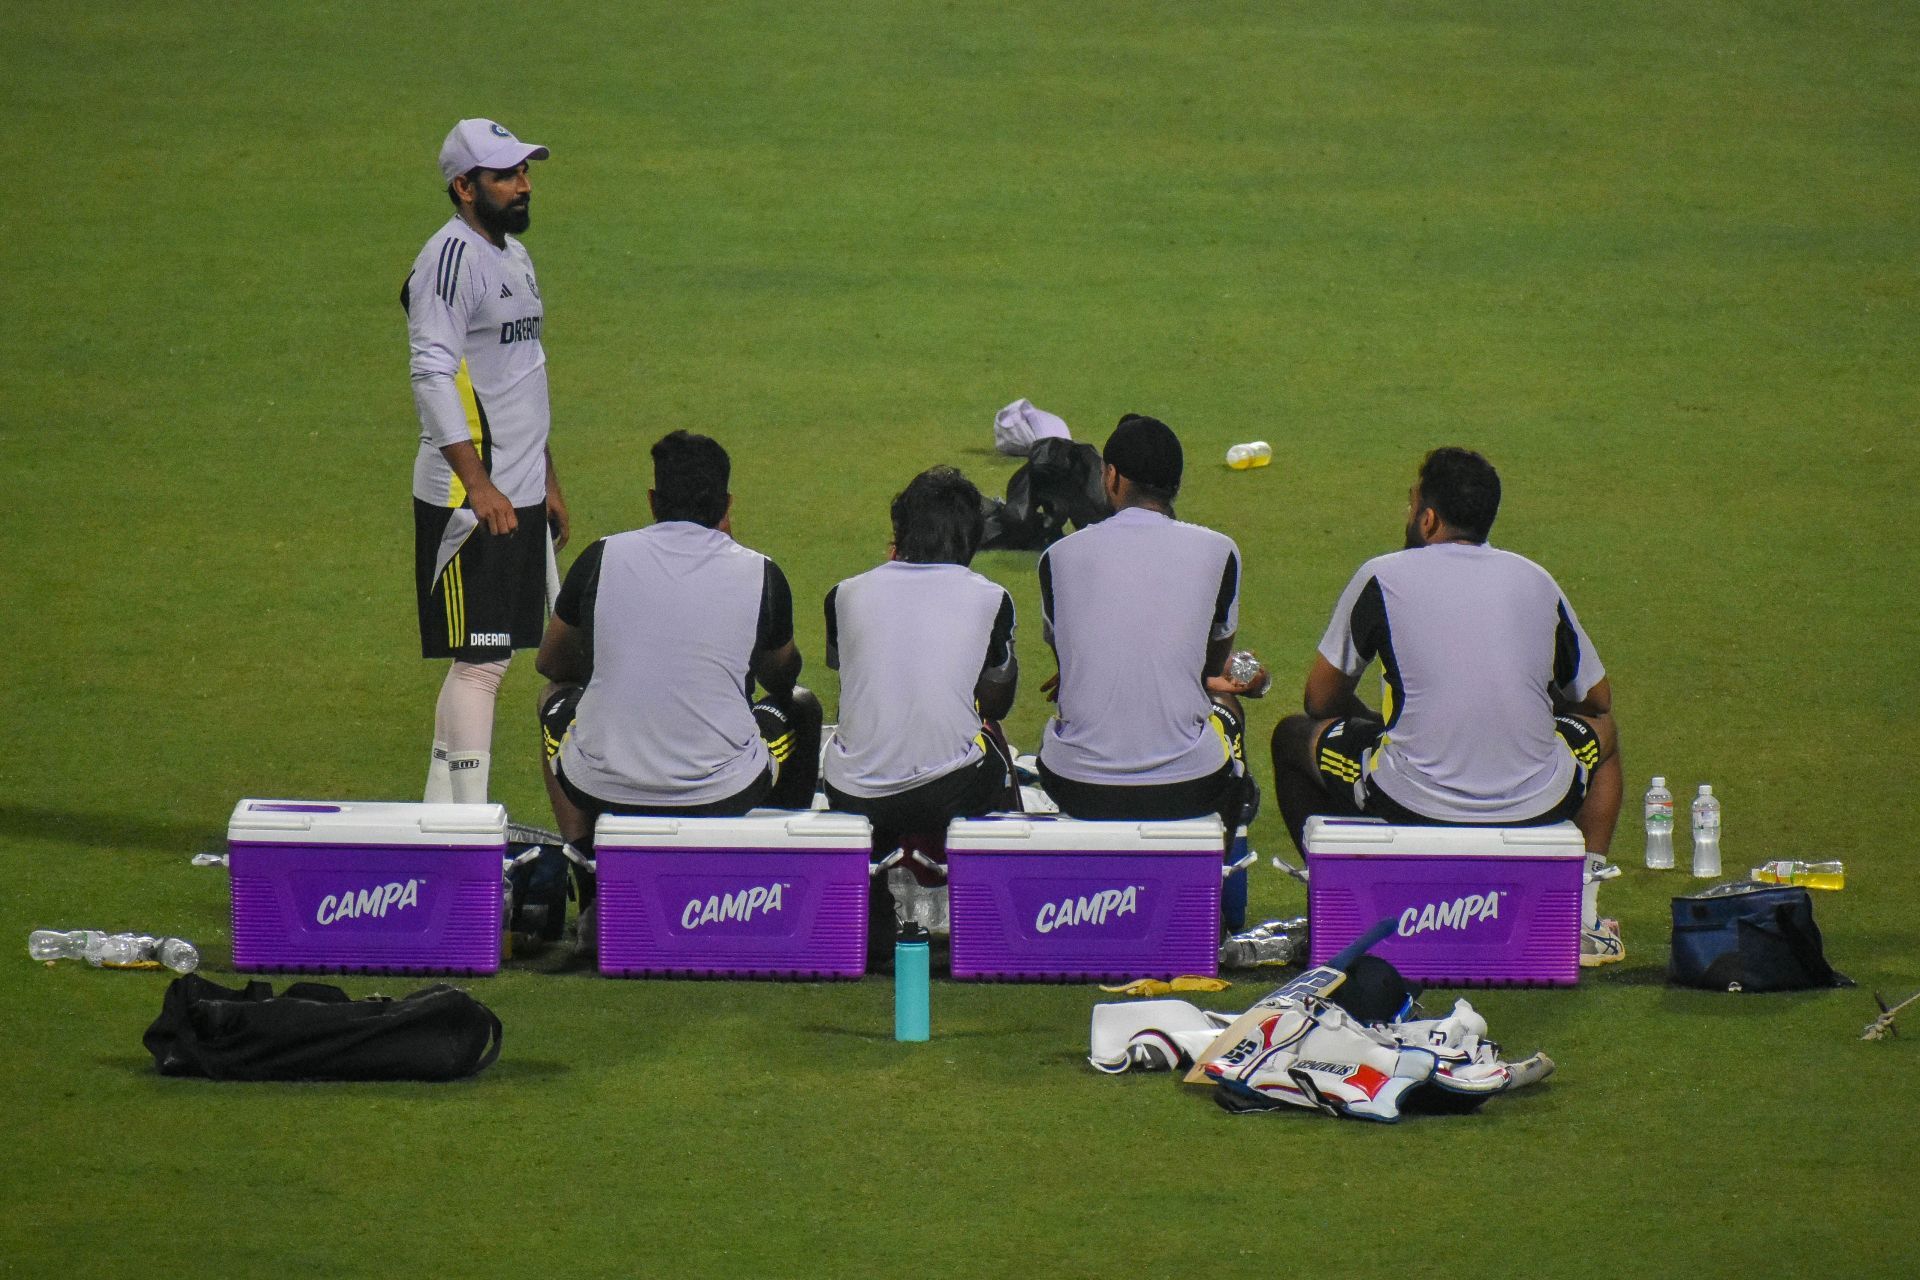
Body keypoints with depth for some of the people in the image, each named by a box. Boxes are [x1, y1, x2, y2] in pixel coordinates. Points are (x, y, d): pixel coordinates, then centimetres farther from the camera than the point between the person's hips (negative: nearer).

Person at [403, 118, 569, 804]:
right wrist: (478, 484, -28)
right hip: (470, 500, -9)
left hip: (520, 496, 9)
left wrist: (548, 479, 23)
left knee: (489, 656, 11)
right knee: (479, 660, -10)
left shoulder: (513, 253, 16)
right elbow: (433, 375, -22)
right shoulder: (451, 258, -14)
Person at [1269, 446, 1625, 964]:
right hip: (1536, 806, 2)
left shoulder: (1384, 576, 2)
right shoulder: (1537, 580, 10)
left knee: (1294, 736, 25)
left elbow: (1321, 700, 11)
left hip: (1412, 804, -2)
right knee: (1601, 730, 36)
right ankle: (1582, 911, 23)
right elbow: (1597, 699, 22)